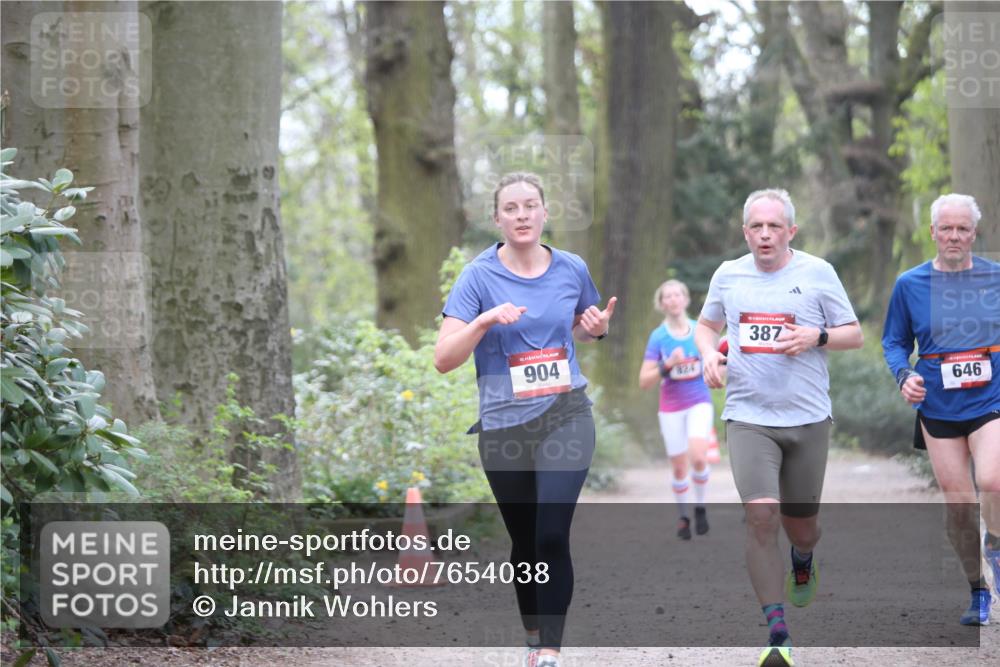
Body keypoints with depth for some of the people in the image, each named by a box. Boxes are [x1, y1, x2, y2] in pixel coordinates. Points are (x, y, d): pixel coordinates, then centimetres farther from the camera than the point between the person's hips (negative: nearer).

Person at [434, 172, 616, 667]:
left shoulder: (572, 270, 1)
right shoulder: (479, 276, -6)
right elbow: (443, 359, -11)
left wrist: (597, 327, -3)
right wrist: (485, 320, -26)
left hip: (565, 418, 0)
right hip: (503, 427, 0)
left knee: (552, 537, -15)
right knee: (524, 542, 11)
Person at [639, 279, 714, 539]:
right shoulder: (658, 337, -3)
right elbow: (644, 381, -7)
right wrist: (668, 365, -22)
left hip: (700, 403, 0)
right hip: (671, 408, 0)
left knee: (698, 457, -20)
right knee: (679, 467, 3)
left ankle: (700, 506, 2)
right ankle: (683, 515, 23)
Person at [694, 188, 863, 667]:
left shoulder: (817, 272, -1)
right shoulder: (728, 275, 6)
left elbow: (854, 334, 5)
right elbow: (706, 325, 22)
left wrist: (816, 337, -15)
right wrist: (709, 354, 1)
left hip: (808, 419, 0)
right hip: (748, 418, 0)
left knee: (800, 525, 10)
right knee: (760, 517, -17)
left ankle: (803, 562, 51)